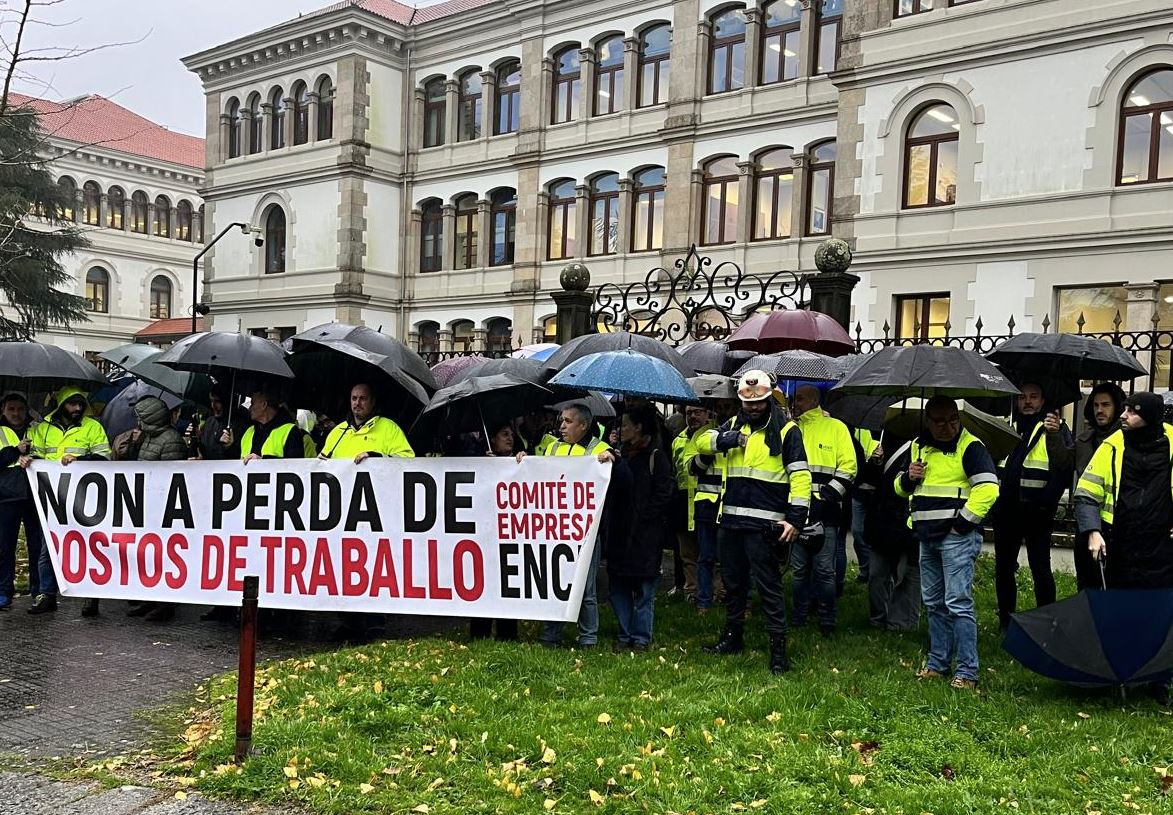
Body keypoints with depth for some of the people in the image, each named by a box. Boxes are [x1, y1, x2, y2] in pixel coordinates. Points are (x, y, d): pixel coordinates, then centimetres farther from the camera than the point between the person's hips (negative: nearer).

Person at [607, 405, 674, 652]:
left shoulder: (656, 456, -5)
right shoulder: (622, 455, 16)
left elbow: (664, 493, -11)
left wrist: (642, 518, -13)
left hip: (645, 534, -6)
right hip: (619, 532, 7)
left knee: (643, 589, 1)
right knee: (618, 587, 8)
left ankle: (640, 638, 10)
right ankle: (624, 636, 18)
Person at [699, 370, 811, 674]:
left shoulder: (786, 431, -4)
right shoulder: (734, 424, 13)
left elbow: (800, 476, -7)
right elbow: (703, 442, 4)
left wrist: (796, 518, -15)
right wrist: (729, 439, -14)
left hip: (763, 523, -6)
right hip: (730, 518, 6)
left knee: (768, 584, -3)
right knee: (733, 581, 17)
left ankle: (778, 646, 4)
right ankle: (733, 636, 31)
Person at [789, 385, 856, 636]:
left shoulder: (836, 428, 3)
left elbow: (848, 467, -2)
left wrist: (828, 495, -11)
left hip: (824, 512, -4)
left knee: (824, 569, -2)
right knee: (799, 568, 10)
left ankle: (827, 622, 9)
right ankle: (798, 620, 20)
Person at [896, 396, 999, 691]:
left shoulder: (970, 446, -8)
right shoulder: (919, 447, 13)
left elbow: (988, 488, -18)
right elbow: (902, 489, 22)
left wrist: (964, 522, -16)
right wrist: (908, 478, -1)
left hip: (957, 536, -7)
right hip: (927, 536, 8)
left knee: (958, 603, -8)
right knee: (934, 603, 13)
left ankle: (967, 671, -2)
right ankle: (938, 663, 24)